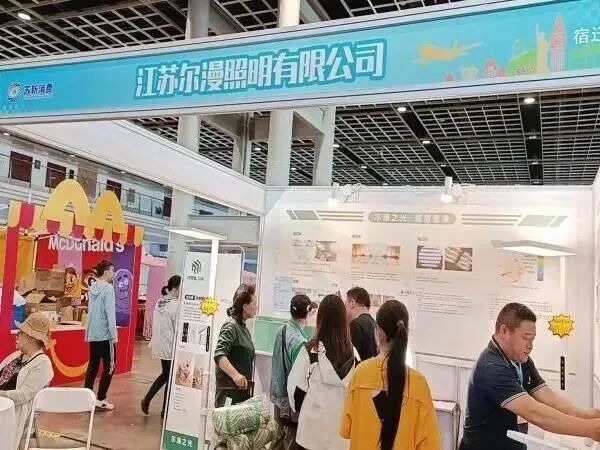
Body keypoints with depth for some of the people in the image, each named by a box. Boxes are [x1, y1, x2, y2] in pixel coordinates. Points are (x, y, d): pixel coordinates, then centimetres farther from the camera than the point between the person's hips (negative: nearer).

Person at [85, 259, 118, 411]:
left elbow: (91, 311, 15)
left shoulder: (93, 288, 8)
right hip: (105, 335, -8)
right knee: (109, 367, 2)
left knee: (93, 366, 13)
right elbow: (110, 314, -18)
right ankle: (101, 400, 3)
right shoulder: (108, 288, -15)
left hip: (92, 335, 8)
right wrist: (114, 335, -14)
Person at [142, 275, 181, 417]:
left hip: (159, 344, 8)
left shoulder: (159, 302, 5)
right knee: (170, 377, 7)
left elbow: (155, 324, 11)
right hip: (170, 346, -8)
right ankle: (165, 410, 16)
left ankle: (147, 399, 17)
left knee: (165, 374, 23)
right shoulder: (176, 305, -19)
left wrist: (154, 341, 20)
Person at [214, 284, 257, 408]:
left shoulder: (245, 329, 18)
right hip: (229, 390, -8)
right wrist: (235, 375, -34)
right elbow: (219, 355, -22)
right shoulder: (231, 326, -9)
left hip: (243, 389, 8)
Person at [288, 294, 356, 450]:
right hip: (343, 423, 2)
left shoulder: (311, 350, -12)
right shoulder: (352, 352, -4)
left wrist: (299, 409, 12)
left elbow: (296, 385, -7)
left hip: (315, 422, -2)